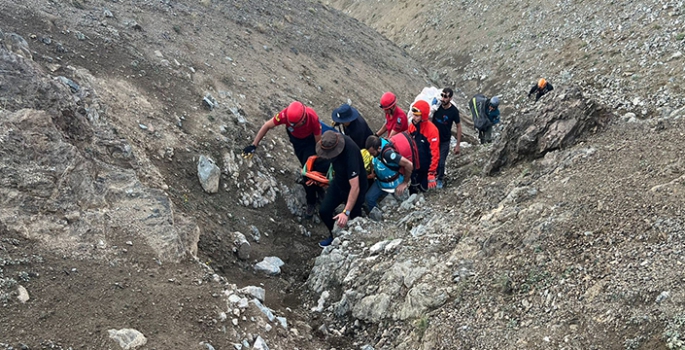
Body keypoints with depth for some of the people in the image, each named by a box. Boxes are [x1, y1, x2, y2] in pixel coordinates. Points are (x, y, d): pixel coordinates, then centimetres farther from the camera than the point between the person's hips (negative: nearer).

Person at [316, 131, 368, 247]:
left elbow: (355, 187, -42)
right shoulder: (332, 139, -21)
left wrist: (346, 212, -44)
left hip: (353, 187, -6)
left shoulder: (350, 154, -42)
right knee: (324, 211, 4)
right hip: (338, 182, 6)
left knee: (353, 218, 6)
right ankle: (334, 235, 30)